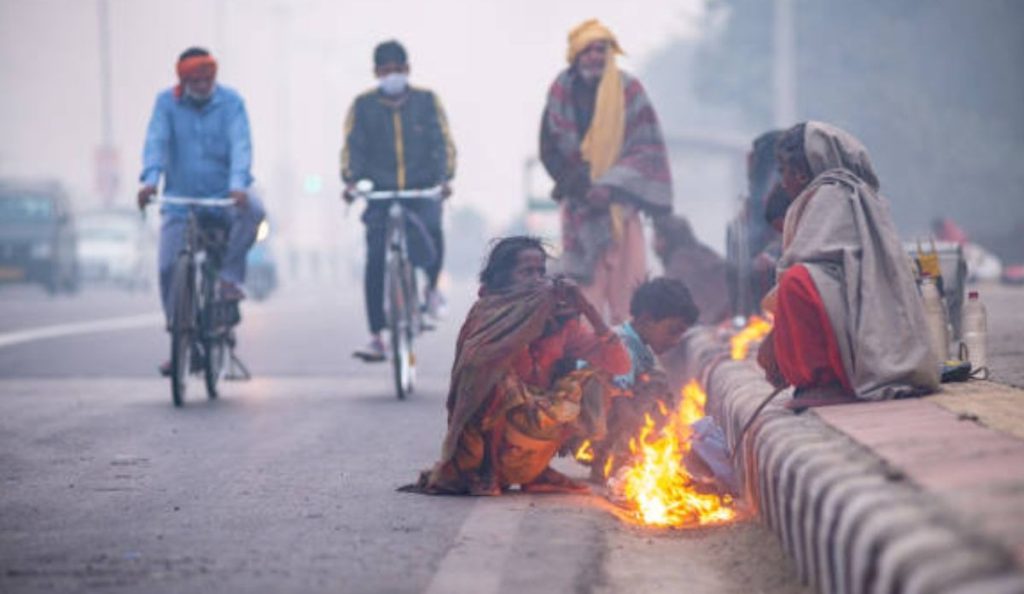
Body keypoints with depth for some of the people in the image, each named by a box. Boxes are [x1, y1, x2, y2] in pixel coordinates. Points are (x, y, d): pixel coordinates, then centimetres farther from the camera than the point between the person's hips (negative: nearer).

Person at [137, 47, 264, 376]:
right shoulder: (166, 102, 0)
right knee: (169, 268, -10)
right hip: (181, 200, 1)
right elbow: (156, 141, -13)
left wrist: (238, 184, -33)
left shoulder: (230, 102, -3)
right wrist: (150, 179, -31)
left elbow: (240, 144, -15)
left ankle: (229, 276, -12)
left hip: (224, 197, -1)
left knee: (252, 210, -33)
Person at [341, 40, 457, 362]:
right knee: (374, 261, -11)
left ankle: (432, 286, 3)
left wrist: (444, 178, -17)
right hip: (381, 192, 1)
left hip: (422, 190, -1)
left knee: (431, 231, -30)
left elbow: (442, 142, 0)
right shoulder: (363, 105, 5)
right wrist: (350, 181, -17)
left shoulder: (426, 100, 5)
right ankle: (376, 338, -4)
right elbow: (352, 146, 0)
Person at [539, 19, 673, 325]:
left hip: (619, 204, -1)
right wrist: (582, 189, -6)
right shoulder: (561, 92, 1)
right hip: (579, 206, 1)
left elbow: (648, 148, -4)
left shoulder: (628, 90, -3)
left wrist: (611, 187, -14)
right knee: (586, 284, -6)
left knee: (625, 282, -6)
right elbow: (550, 151, 6)